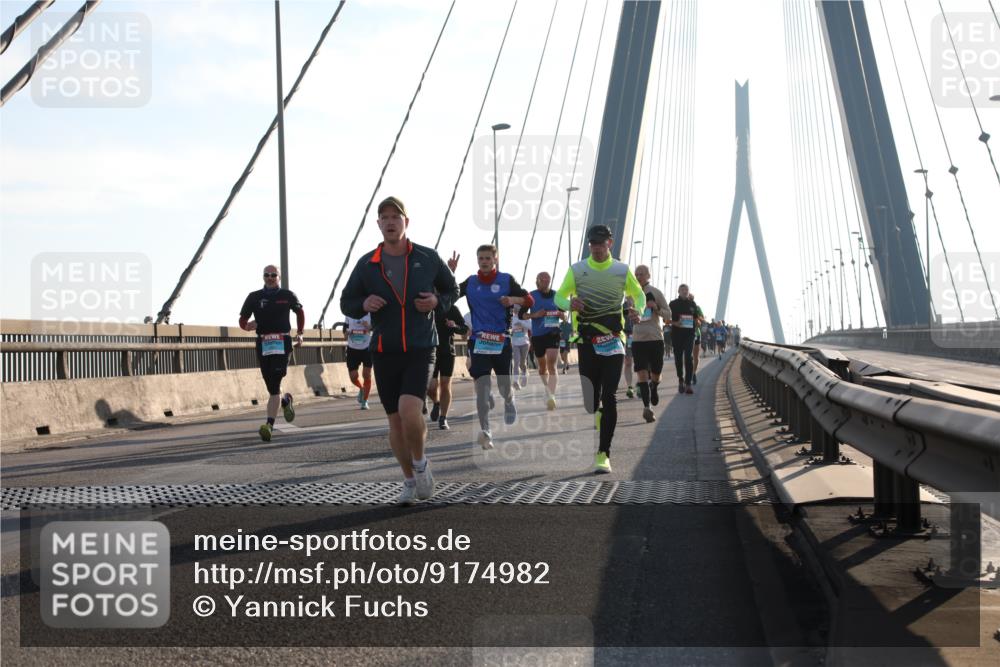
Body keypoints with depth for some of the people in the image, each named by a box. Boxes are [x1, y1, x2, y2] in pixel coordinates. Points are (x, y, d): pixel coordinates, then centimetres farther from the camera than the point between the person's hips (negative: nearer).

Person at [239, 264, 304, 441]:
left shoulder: (287, 295, 7)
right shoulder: (254, 297, 8)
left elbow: (299, 312, 24)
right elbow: (242, 320, 9)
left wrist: (299, 333, 17)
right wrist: (247, 326, -13)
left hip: (282, 342, -3)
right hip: (262, 344, 3)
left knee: (274, 384, -15)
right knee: (271, 386, 8)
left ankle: (269, 424, -20)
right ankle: (285, 400, 42)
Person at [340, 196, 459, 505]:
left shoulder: (428, 258, 0)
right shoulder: (367, 264, 1)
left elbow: (452, 290, 14)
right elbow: (346, 303, 10)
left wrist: (437, 301, -8)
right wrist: (364, 304, -13)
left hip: (420, 349, -2)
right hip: (384, 352, 2)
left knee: (409, 410, -22)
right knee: (395, 420, 7)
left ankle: (420, 462, 6)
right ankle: (410, 481, 25)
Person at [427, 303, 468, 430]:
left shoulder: (452, 308, 0)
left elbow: (465, 329, 3)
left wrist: (455, 327, -17)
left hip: (447, 352, 0)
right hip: (430, 351, 0)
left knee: (445, 386, 0)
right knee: (431, 388, -5)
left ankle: (443, 418, 10)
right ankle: (436, 403, 29)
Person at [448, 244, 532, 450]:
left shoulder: (506, 280, 0)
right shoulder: (470, 282, 8)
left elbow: (529, 300, -1)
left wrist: (514, 299, -21)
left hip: (502, 340, -1)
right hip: (479, 340, 1)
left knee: (505, 387, 7)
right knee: (481, 388, -10)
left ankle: (509, 402, 44)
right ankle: (485, 432, -11)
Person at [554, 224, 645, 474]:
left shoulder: (622, 271, 4)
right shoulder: (577, 270, 5)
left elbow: (639, 295, 16)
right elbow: (559, 296, 10)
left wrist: (637, 311, -7)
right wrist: (570, 303, -14)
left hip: (613, 341, -1)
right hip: (586, 340, 1)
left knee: (608, 397, -11)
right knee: (590, 397, 3)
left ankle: (603, 453, -13)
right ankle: (590, 448, 24)